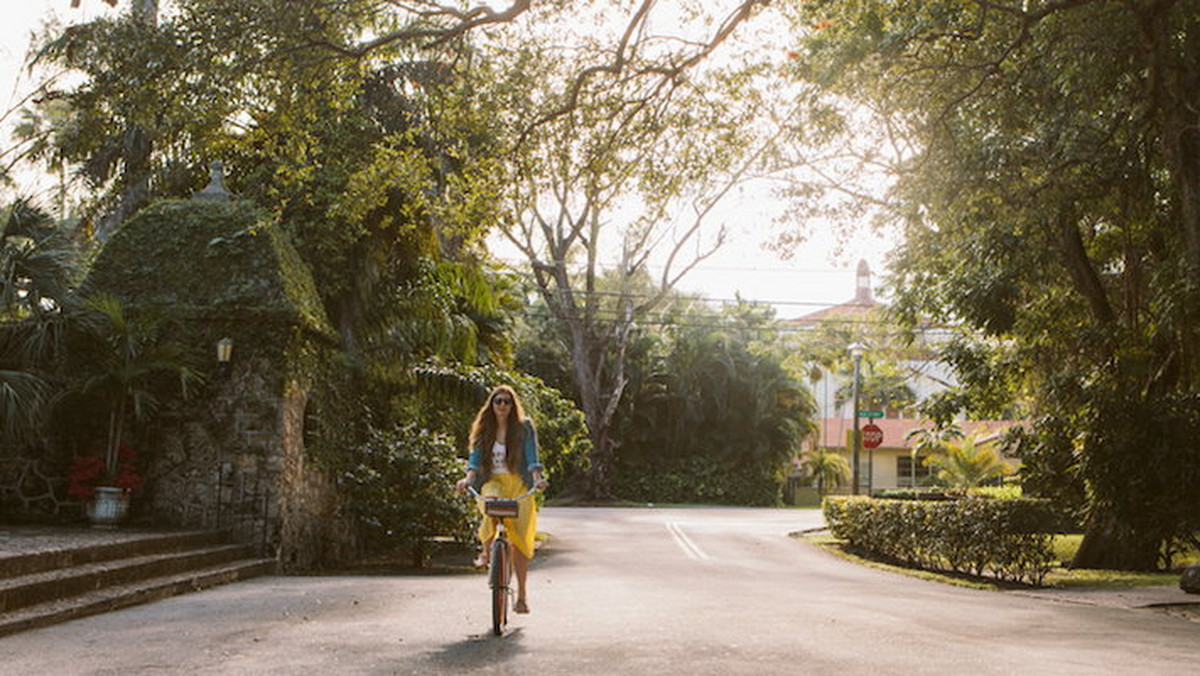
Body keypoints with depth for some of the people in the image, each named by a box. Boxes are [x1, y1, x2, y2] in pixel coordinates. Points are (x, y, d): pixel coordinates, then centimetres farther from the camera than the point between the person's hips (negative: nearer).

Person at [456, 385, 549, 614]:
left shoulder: (524, 427, 4)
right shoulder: (483, 430, 10)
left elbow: (532, 457, -4)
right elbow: (476, 458, 3)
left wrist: (537, 479, -22)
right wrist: (468, 478, -16)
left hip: (519, 484, -1)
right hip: (493, 481, 1)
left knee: (520, 539, -7)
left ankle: (521, 595, 4)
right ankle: (486, 551, -16)